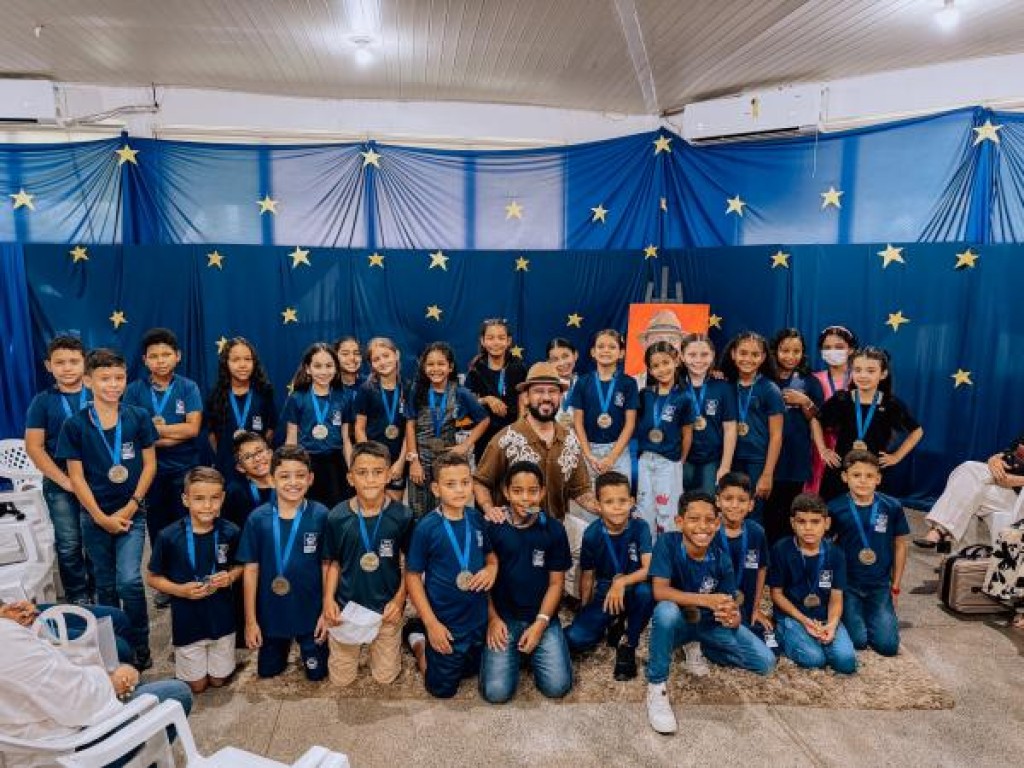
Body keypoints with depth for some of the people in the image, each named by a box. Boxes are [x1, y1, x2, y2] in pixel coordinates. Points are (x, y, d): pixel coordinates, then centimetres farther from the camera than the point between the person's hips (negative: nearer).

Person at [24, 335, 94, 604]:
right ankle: (78, 598, 21)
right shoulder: (42, 402, 0)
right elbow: (34, 447, -2)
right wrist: (65, 481, -9)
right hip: (60, 485, 0)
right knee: (69, 545, 6)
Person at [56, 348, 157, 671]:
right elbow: (76, 476, -4)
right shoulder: (75, 424, -5)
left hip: (132, 514, -1)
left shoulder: (138, 418, -5)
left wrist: (130, 508, -9)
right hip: (95, 516, 1)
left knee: (129, 581, -11)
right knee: (105, 585, 13)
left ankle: (140, 648, 7)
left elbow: (149, 465, -1)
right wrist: (102, 518, -9)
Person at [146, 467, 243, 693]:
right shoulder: (169, 536, -18)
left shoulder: (231, 532, -12)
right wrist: (180, 590, -21)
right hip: (187, 621, -1)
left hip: (221, 618, 2)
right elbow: (152, 578, -5)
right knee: (197, 685, 16)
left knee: (219, 681, 17)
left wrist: (231, 576, -16)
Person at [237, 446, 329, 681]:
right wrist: (250, 620, -4)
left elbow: (327, 565, -8)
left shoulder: (320, 516, -15)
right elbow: (251, 569, -6)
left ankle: (306, 650, 44)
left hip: (311, 612, -1)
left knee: (316, 672, 13)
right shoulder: (258, 518, -12)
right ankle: (283, 648, 50)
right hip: (270, 613, 1)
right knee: (267, 671, 20)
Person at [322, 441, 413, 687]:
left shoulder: (402, 516, -14)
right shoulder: (337, 517, -11)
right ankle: (358, 645, 42)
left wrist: (399, 599, -12)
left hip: (386, 608, -1)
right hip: (346, 606, 1)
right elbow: (333, 562, 1)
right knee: (341, 678, 13)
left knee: (385, 676, 11)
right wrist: (328, 599, -10)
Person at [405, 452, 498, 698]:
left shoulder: (476, 519, -6)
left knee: (471, 670, 26)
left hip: (478, 618, 5)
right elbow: (413, 576, -14)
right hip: (445, 622, -5)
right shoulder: (427, 528, -20)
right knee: (442, 689, 12)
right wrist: (431, 623, -17)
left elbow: (490, 553, 11)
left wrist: (492, 569, -12)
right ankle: (419, 642, 34)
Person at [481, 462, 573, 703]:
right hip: (502, 617, -1)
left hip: (542, 617, 1)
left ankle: (532, 653, 16)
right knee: (496, 692, -15)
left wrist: (540, 623, -10)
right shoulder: (492, 528, -6)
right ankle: (514, 655, 17)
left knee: (557, 686, -14)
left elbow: (556, 582, 0)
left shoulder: (554, 530, -4)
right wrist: (492, 619, -8)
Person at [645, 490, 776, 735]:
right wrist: (707, 600, -38)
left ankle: (701, 650, 14)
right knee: (666, 610, -40)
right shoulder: (668, 543, -22)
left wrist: (732, 618, -35)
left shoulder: (720, 559, -12)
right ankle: (656, 687, -21)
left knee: (766, 662, -10)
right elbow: (659, 591, -29)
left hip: (710, 623, 4)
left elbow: (732, 608, -9)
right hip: (677, 621, -4)